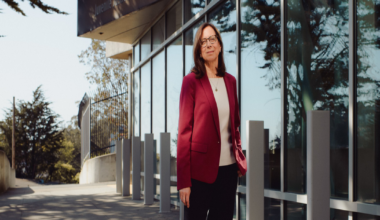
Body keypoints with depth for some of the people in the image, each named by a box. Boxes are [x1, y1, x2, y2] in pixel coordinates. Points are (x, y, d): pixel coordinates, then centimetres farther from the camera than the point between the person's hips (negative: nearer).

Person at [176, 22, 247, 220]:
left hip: (228, 167, 5)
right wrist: (183, 180, -11)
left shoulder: (230, 81, 11)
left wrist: (240, 158, 5)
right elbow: (184, 130, -7)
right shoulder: (191, 81, -4)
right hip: (200, 169, -5)